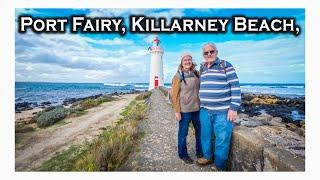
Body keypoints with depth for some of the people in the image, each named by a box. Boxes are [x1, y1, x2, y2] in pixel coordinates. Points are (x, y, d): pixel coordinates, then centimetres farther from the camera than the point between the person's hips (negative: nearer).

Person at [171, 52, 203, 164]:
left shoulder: (196, 73, 5)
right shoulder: (178, 76, -7)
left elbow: (200, 89, 12)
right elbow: (175, 94, -9)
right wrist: (177, 111, -12)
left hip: (197, 108, 5)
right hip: (184, 110, -5)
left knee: (200, 130, 16)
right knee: (183, 133, 9)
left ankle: (200, 152, 37)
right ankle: (183, 155, 29)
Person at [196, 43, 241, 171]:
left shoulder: (226, 66, -5)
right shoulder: (202, 69, 13)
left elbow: (235, 87, -9)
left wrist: (233, 108, -14)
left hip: (222, 111, -5)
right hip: (205, 110, 6)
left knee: (222, 139, 3)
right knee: (205, 135, 16)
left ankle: (219, 166, 21)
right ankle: (207, 157, 38)